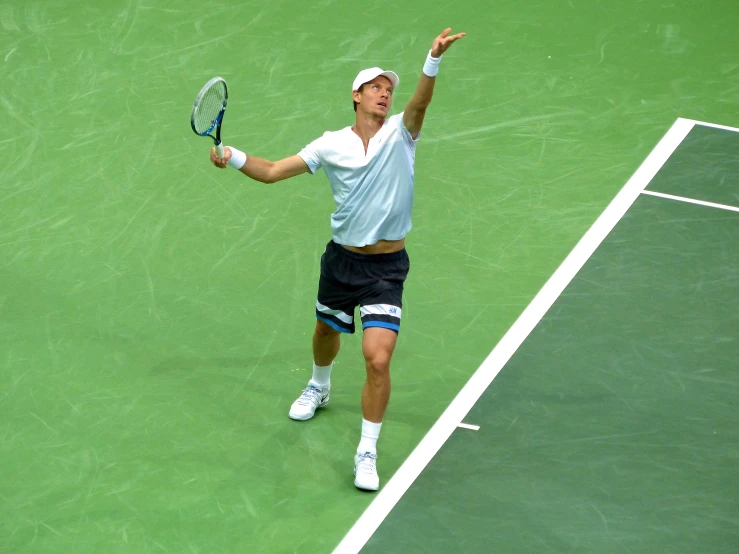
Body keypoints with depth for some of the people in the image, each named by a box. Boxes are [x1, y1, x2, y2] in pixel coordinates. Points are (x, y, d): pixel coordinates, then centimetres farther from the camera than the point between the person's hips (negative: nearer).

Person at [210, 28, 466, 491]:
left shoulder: (400, 133, -7)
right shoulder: (331, 145, -2)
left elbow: (421, 101, -28)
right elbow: (273, 171, 2)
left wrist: (434, 60, -47)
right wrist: (234, 157, -15)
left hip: (387, 267, -3)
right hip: (342, 260, 3)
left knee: (378, 360, -15)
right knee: (326, 333, 27)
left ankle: (368, 453, -1)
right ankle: (319, 388, 61)